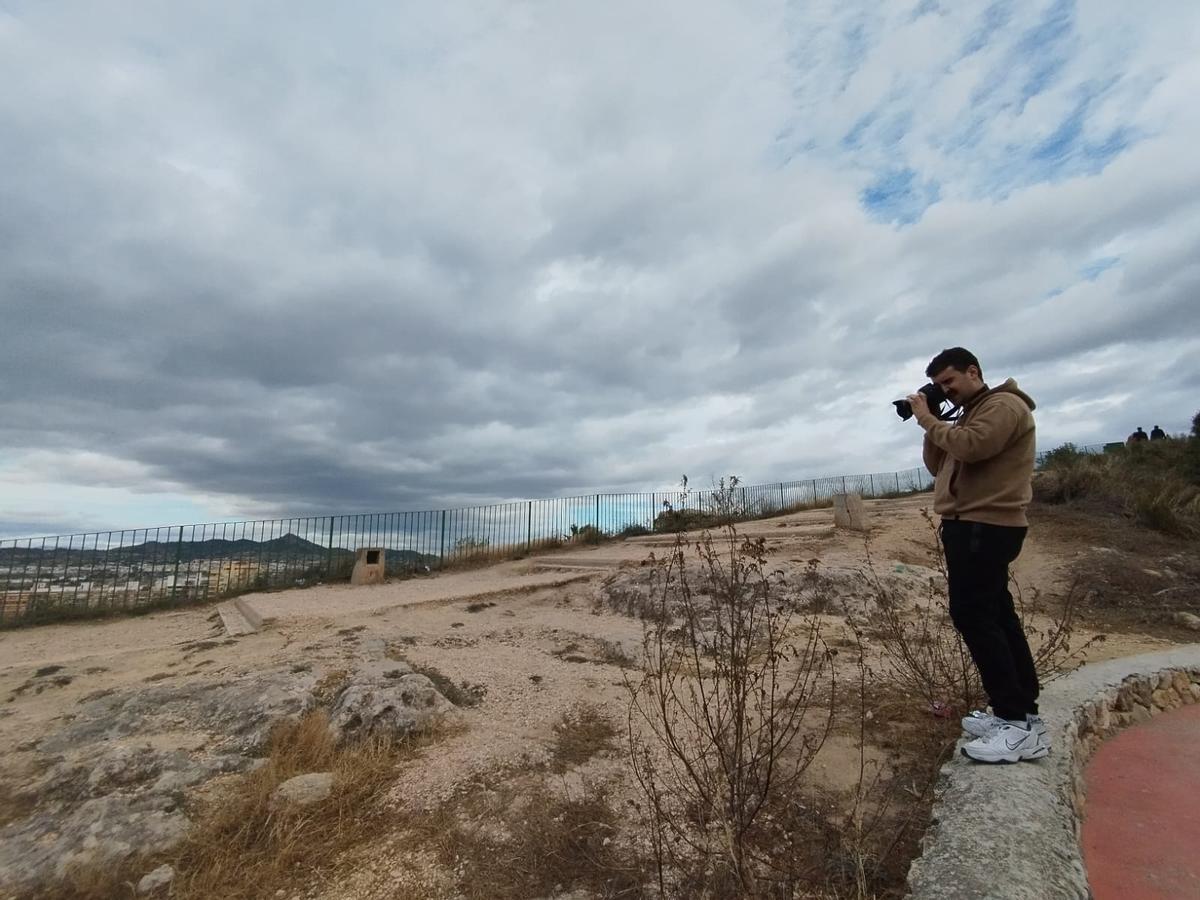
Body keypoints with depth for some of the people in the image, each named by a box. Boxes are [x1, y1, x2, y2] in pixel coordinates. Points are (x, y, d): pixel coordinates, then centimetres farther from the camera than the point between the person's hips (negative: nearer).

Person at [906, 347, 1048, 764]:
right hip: (973, 525, 10)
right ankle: (1020, 712, 19)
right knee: (996, 615, 11)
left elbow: (972, 447, -25)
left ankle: (1020, 724, -7)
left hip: (986, 527, -10)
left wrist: (929, 421, -11)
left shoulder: (1005, 405, -7)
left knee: (972, 616, -12)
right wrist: (932, 425, 5)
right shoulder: (969, 416, 23)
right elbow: (938, 466, 17)